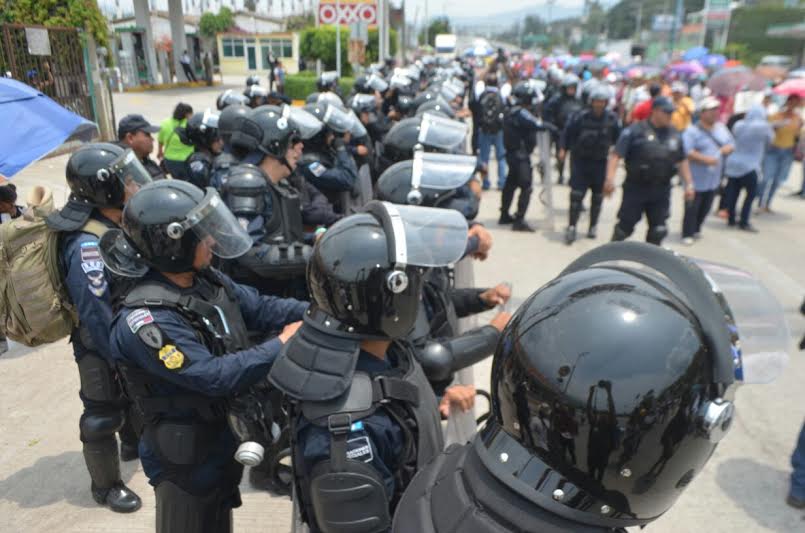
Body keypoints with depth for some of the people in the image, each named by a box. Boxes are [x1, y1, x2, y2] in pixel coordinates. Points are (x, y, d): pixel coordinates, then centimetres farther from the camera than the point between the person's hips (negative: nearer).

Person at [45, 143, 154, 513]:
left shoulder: (113, 224, -3)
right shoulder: (87, 245, -31)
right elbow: (96, 316, -28)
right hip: (102, 349, -9)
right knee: (103, 415, 10)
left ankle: (133, 445, 54)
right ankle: (106, 487, 30)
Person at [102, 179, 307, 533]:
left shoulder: (205, 280, -5)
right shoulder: (145, 320, -30)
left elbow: (259, 308, -3)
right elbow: (214, 376, -33)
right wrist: (280, 346, -26)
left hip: (224, 445, 8)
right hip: (187, 459, -7)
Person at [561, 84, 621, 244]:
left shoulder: (612, 119, -4)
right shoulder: (581, 117, -10)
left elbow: (618, 138, 7)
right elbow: (567, 132, -1)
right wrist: (563, 148, -10)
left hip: (600, 162, 2)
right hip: (580, 160, -2)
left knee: (598, 195, 11)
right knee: (576, 193, -9)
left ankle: (593, 226, 25)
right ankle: (571, 226, -5)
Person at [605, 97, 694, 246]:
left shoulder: (675, 134, 9)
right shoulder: (636, 130, -9)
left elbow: (682, 161, 18)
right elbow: (616, 155, -14)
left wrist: (689, 184, 12)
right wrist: (610, 179, -26)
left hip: (661, 191, 5)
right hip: (635, 188, -5)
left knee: (658, 230, 8)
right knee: (625, 225, 3)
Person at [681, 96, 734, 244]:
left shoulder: (721, 128, 10)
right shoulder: (692, 131, -12)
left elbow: (731, 144, 17)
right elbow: (687, 152, -22)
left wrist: (726, 149, -6)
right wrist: (705, 159, -26)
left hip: (714, 178, 7)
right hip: (697, 179, -7)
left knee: (706, 207, 15)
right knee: (692, 208, 0)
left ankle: (696, 229, 33)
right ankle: (687, 234, 11)